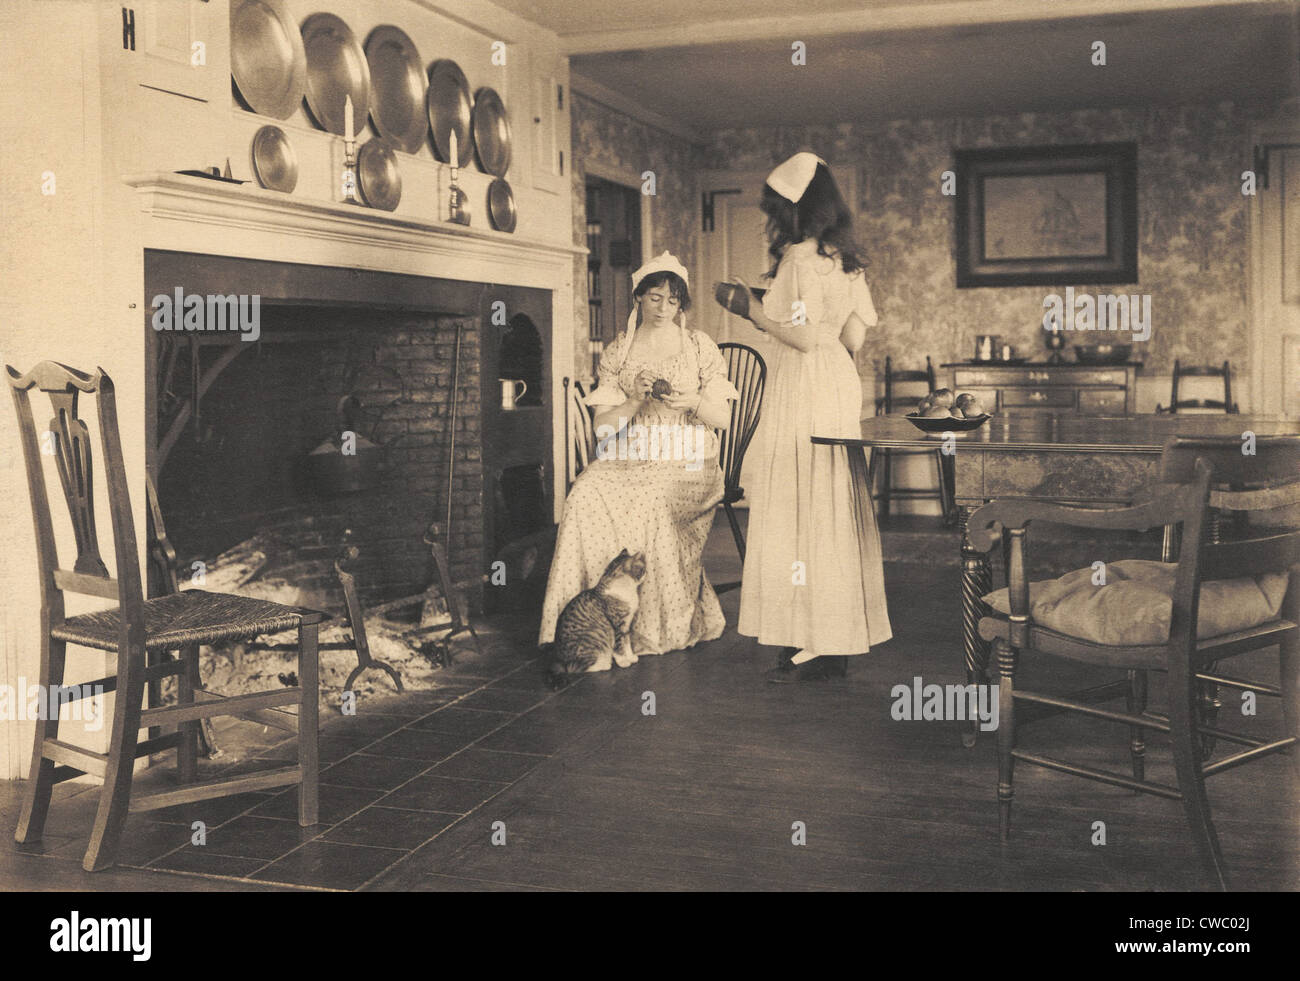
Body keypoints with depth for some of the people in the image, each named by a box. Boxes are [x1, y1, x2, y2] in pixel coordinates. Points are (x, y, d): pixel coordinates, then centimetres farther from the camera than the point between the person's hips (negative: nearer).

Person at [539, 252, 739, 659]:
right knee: (586, 497, -29)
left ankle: (663, 626, -20)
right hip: (626, 462, 2)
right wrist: (636, 401, -13)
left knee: (650, 504, -34)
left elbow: (722, 419, 5)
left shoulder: (701, 347, 8)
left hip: (687, 465, -2)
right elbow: (603, 426, 5)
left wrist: (693, 401, -15)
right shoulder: (617, 352, 11)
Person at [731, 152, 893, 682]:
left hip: (803, 389, -9)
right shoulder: (844, 259, 13)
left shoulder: (800, 256, -13)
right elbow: (855, 337, 14)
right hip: (839, 384, 9)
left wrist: (755, 311, -5)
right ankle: (837, 642, 17)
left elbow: (804, 337, -19)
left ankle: (812, 645, -1)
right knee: (831, 509, 11)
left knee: (797, 509, -4)